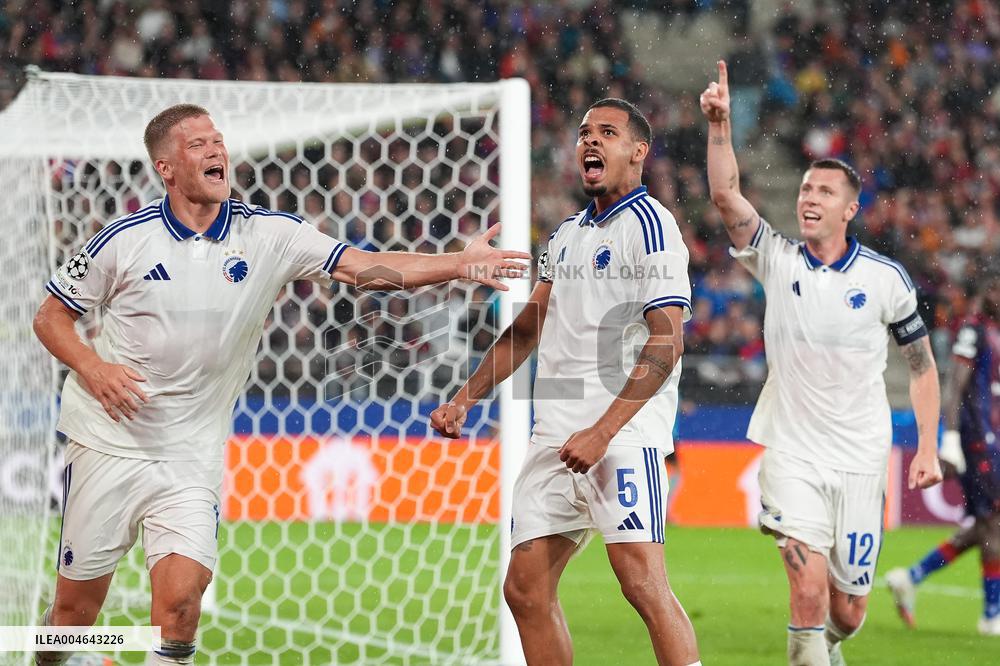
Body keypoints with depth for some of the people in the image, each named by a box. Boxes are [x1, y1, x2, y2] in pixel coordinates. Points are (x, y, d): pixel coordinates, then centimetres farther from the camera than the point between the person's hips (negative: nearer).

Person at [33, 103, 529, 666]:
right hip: (108, 444, 0)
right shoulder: (126, 239, -5)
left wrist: (459, 264, -24)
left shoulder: (271, 235, -3)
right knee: (77, 606, 6)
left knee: (181, 600, -17)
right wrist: (92, 368, -15)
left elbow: (366, 267, -10)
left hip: (192, 455, 0)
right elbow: (51, 316, 4)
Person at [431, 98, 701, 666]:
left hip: (625, 431, -8)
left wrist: (603, 431, -20)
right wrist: (466, 400, 22)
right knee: (525, 590, 5)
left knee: (643, 582, -19)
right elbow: (528, 329, 28)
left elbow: (667, 343, -15)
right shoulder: (568, 234, 19)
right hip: (556, 434, 8)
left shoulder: (648, 223, -7)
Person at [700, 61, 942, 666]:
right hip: (792, 453, -1)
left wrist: (927, 449, 1)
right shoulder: (778, 260, -2)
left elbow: (922, 363, 6)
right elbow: (725, 194, -15)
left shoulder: (886, 278, -2)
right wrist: (720, 123, -27)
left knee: (848, 609, 6)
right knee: (809, 587, -19)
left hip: (860, 458, 1)